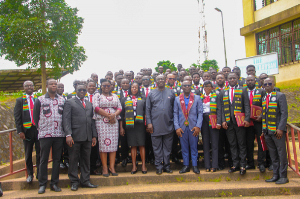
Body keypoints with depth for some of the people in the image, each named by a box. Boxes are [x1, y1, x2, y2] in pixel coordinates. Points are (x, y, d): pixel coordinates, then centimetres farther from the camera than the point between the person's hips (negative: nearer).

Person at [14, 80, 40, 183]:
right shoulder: (20, 100, 6)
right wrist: (20, 131, -7)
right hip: (27, 130, 0)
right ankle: (30, 174, 22)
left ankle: (39, 174, 16)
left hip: (38, 129, 0)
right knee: (28, 154, 9)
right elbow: (17, 117, 1)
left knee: (40, 153, 4)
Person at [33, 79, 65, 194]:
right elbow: (35, 116, 8)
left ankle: (54, 183, 15)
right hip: (45, 134, -2)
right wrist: (39, 128, 6)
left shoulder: (62, 100, 10)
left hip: (59, 134, 2)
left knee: (57, 159, 6)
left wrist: (64, 129, 7)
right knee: (44, 160, 2)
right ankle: (42, 184, 11)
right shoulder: (40, 100, 3)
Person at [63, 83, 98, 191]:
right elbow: (66, 119, -5)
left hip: (87, 137, 5)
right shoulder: (69, 102, 4)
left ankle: (85, 181, 18)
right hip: (75, 136, -4)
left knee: (86, 159, 9)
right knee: (74, 159, 2)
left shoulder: (89, 104, 20)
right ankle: (74, 182, 12)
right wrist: (68, 135, -16)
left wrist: (94, 135, 11)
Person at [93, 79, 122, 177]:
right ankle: (104, 167, 0)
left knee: (113, 143, -2)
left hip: (114, 122, 3)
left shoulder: (115, 96, 18)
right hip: (101, 122, -3)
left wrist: (114, 115, -11)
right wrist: (108, 115, -14)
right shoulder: (97, 96, 8)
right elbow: (96, 108, -6)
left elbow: (120, 108, 10)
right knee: (103, 143, -6)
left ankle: (112, 167, 2)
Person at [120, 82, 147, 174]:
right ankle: (134, 166, 7)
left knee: (142, 145, -2)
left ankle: (143, 165, 4)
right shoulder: (125, 100, 12)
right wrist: (121, 127, 4)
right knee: (133, 146, 2)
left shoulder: (142, 99, 11)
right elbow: (121, 114, 10)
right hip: (129, 125, 1)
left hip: (140, 124, 0)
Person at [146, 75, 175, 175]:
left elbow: (174, 107, 11)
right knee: (157, 147, 4)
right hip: (156, 126, -1)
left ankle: (166, 165, 17)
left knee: (167, 147, 7)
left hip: (168, 125, 1)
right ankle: (158, 166, 13)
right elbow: (148, 109, 4)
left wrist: (175, 121, 5)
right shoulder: (151, 94, 7)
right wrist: (149, 122, -4)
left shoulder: (171, 93, 9)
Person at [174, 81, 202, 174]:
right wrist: (177, 127, -4)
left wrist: (198, 126, -9)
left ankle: (194, 165, 12)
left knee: (194, 147, 4)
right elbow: (175, 114, 5)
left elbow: (200, 113, 1)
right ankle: (186, 165, 14)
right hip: (182, 127, 1)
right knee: (184, 147, 6)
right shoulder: (177, 99, 8)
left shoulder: (197, 98, 5)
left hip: (193, 127, -1)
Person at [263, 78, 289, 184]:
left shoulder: (280, 96, -4)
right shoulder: (264, 98, 14)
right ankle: (275, 175, 19)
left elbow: (284, 113, -10)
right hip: (268, 131, 6)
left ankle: (283, 176, 9)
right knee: (273, 155, 12)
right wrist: (264, 129, 9)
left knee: (281, 154, 0)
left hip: (277, 130, -6)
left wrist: (280, 128, -17)